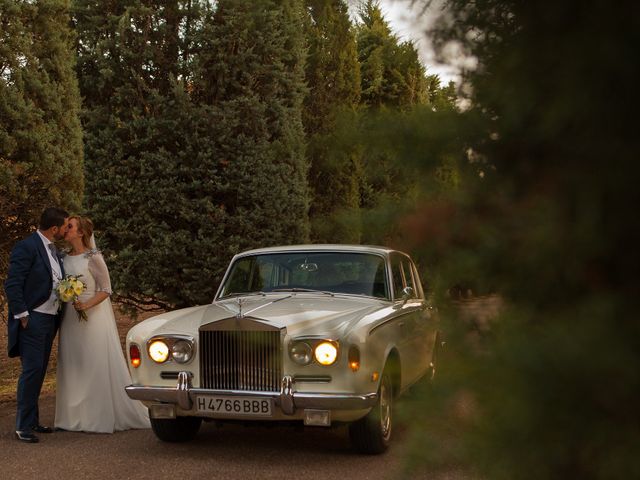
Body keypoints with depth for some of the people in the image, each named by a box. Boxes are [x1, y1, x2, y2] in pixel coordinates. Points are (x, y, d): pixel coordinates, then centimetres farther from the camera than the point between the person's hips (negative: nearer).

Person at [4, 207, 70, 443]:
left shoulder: (53, 249, 14)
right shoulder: (27, 247, -13)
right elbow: (12, 284, -17)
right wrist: (22, 316, -18)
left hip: (50, 319, 9)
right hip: (32, 320, -9)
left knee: (39, 371, 13)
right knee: (32, 370, -9)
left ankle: (32, 421, 22)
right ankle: (23, 426, -3)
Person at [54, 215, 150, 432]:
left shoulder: (93, 257, -9)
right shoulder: (65, 258, 9)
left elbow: (106, 290, -9)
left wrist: (87, 305, -21)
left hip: (94, 316, -6)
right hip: (70, 318, 6)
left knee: (99, 366, -3)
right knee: (73, 368, 8)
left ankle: (104, 416, 5)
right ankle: (77, 416, 15)